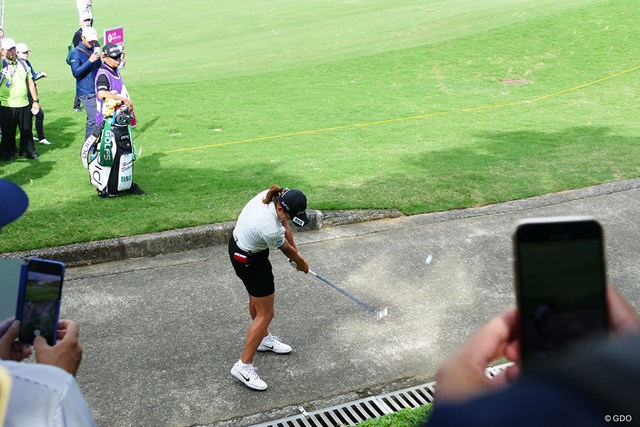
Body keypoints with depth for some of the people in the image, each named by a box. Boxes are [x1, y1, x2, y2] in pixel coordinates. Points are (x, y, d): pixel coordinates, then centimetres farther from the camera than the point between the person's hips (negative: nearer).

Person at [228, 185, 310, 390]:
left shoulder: (275, 196, -18)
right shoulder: (270, 229, -37)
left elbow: (284, 225, 2)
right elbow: (286, 249, -14)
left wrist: (294, 249, 5)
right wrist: (300, 262, 6)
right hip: (249, 261, -9)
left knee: (257, 297, 28)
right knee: (265, 313, 0)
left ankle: (263, 339, 50)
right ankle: (243, 366, 7)